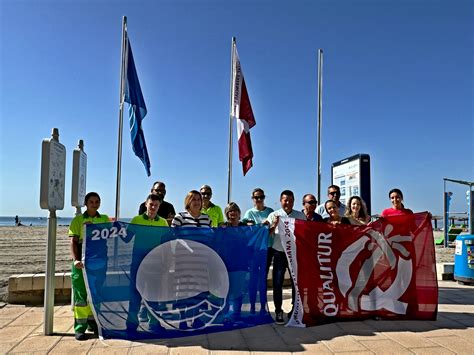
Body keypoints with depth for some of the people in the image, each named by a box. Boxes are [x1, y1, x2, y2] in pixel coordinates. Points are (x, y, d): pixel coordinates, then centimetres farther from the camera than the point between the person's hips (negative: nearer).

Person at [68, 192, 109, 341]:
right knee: (80, 294, 0)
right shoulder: (78, 220, 2)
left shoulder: (105, 219, 9)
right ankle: (80, 327, 7)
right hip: (82, 262, -3)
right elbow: (73, 242, -5)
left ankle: (93, 323, 26)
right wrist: (75, 259, -16)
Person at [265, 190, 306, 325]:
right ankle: (278, 311, 13)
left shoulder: (301, 216, 4)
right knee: (277, 283, 0)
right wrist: (274, 225, -20)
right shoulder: (274, 215, -1)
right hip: (279, 253, -1)